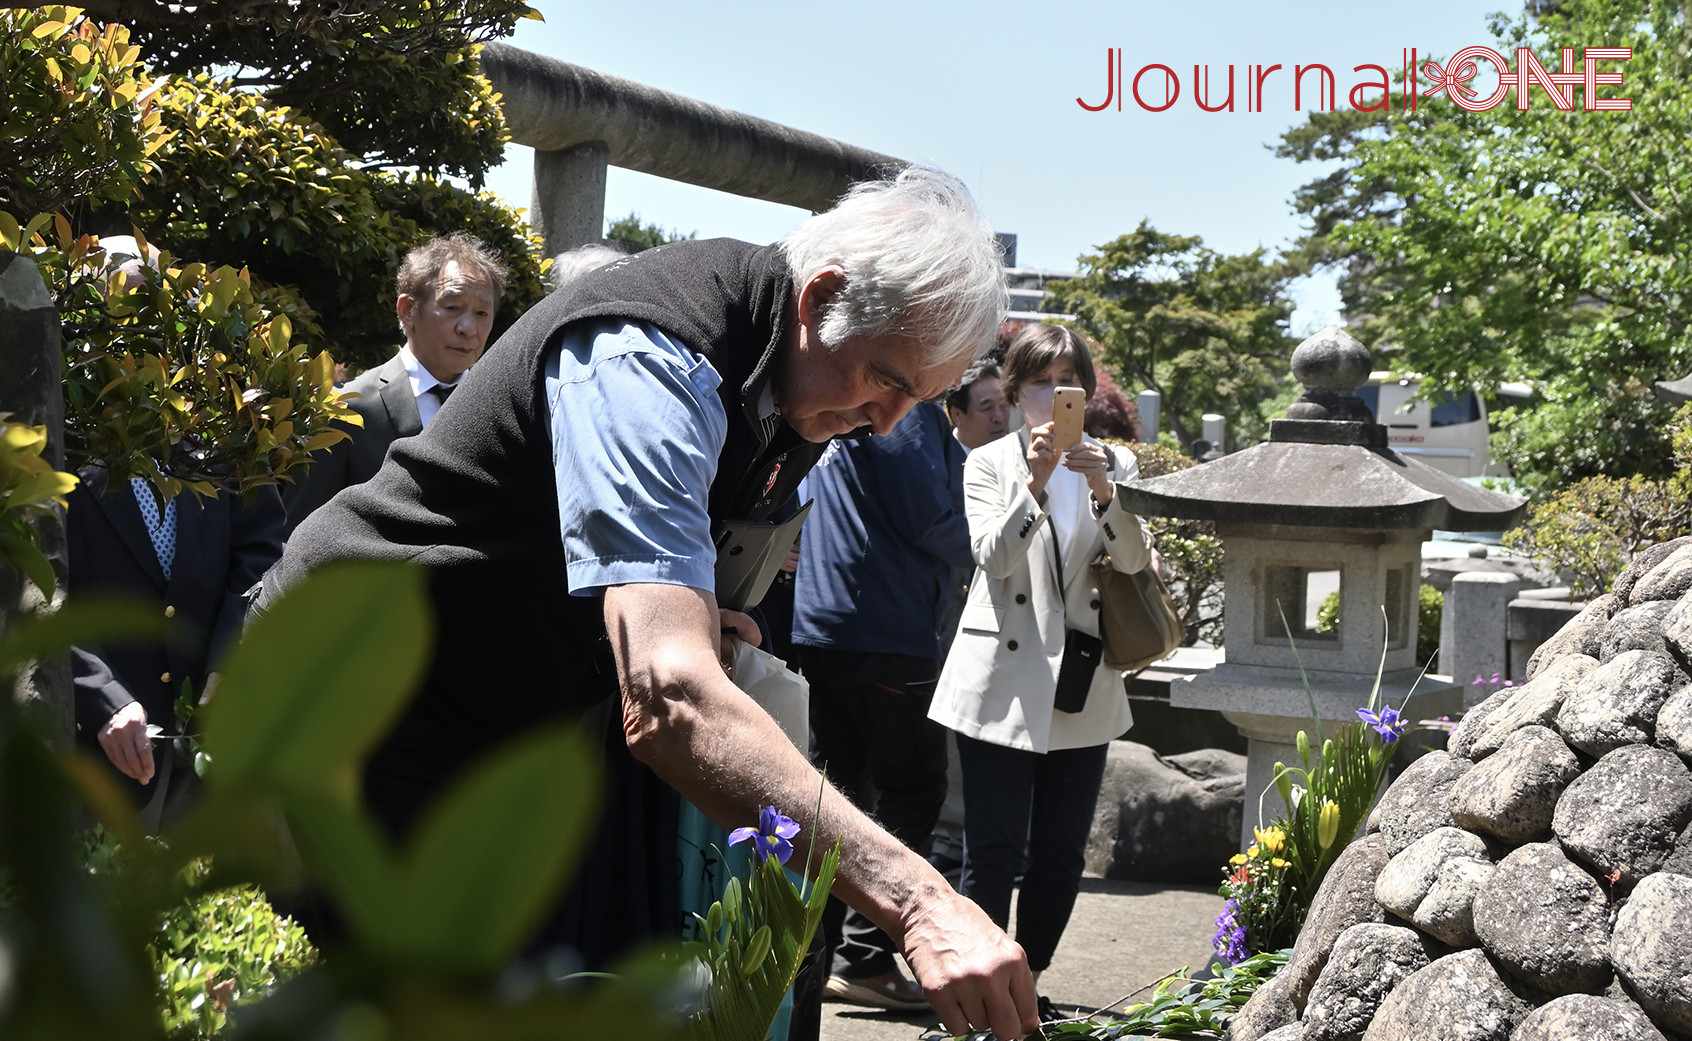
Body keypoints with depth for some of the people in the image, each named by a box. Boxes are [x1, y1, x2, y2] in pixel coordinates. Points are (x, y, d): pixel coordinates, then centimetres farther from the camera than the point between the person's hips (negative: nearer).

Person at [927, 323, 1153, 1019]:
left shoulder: (1113, 464, 10)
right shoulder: (988, 464, 4)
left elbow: (1133, 561, -4)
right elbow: (993, 557, -11)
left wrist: (1102, 490, -20)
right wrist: (1035, 482, -24)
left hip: (1082, 686, 3)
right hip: (1003, 683, -3)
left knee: (1061, 854, 7)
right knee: (993, 851, -5)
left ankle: (1027, 981, 23)